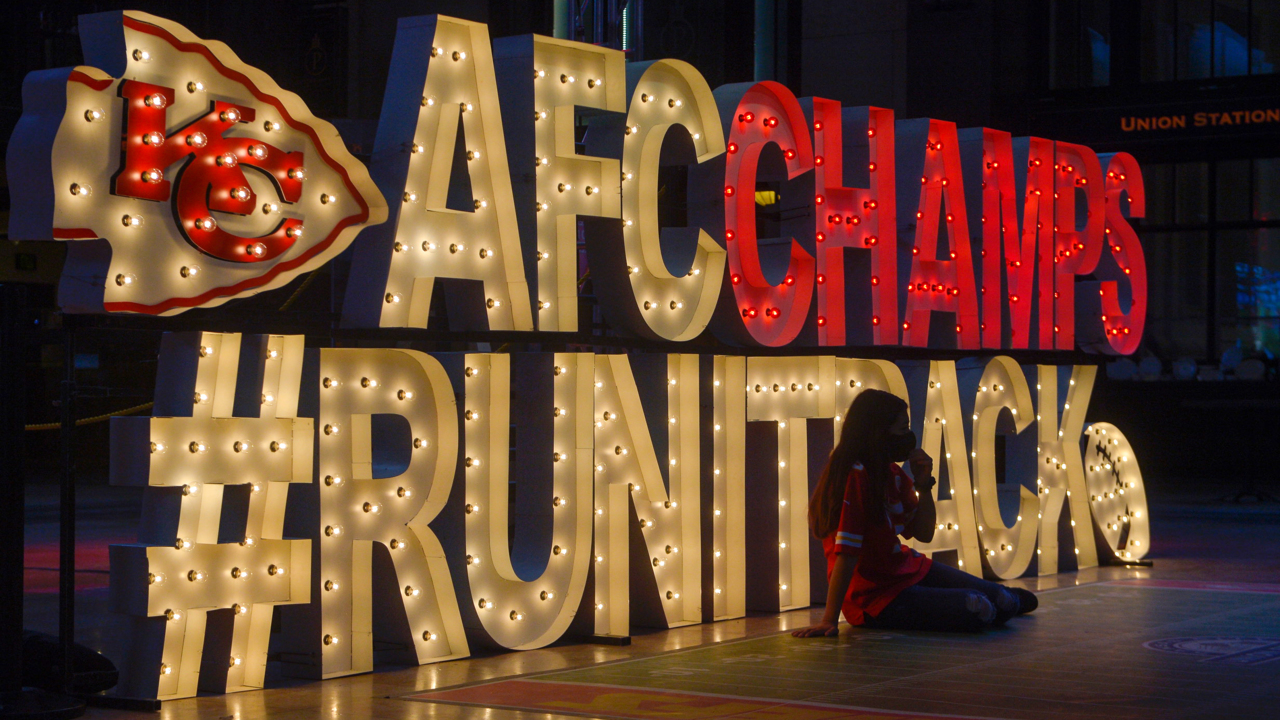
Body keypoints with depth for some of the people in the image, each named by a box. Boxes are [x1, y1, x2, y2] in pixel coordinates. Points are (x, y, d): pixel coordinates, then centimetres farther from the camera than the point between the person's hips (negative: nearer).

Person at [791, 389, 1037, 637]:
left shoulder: (892, 473, 5)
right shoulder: (854, 475, -23)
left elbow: (924, 533, 12)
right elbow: (846, 551, -29)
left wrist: (923, 484, -3)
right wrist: (829, 621, -30)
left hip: (908, 570, 9)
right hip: (874, 595, -9)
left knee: (1006, 600, 5)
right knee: (978, 611, -22)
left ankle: (1008, 599, 44)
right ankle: (1012, 599, 15)